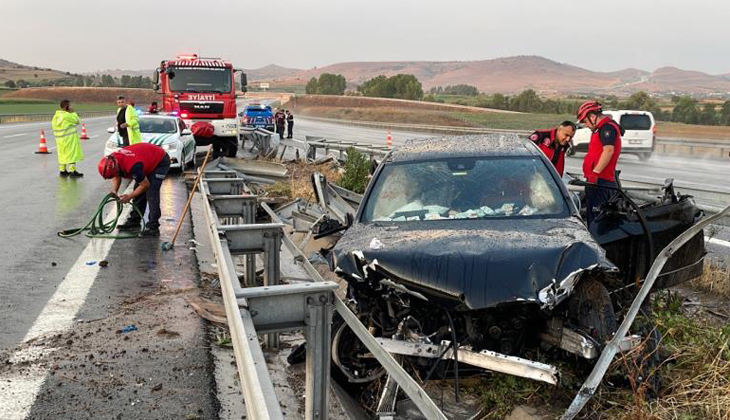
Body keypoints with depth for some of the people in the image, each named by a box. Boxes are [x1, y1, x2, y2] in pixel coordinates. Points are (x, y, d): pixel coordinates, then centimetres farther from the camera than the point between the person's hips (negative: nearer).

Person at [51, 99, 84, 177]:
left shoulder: (56, 115, 8)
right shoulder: (67, 115, -18)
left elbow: (52, 126, 13)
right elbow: (77, 120, -9)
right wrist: (73, 112, -1)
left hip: (59, 139, 8)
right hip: (69, 139, -8)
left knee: (62, 154, 16)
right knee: (72, 154, -3)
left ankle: (62, 170, 22)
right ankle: (72, 171, -3)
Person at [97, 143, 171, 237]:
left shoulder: (133, 166, -38)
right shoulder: (113, 159, -13)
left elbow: (145, 185, -23)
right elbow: (117, 177, 8)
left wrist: (129, 196, -14)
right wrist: (114, 190, -10)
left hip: (161, 161, -9)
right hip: (150, 160, 9)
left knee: (151, 193, -18)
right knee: (139, 192, 8)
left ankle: (153, 228, -17)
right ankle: (134, 221, 19)